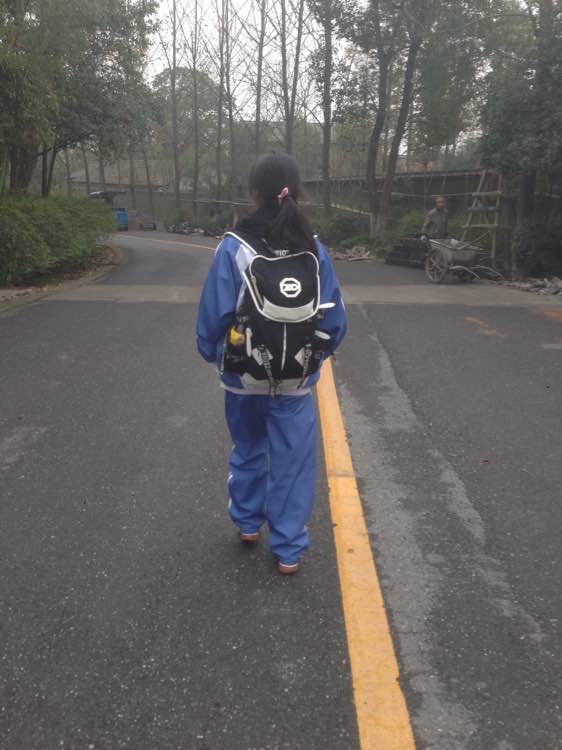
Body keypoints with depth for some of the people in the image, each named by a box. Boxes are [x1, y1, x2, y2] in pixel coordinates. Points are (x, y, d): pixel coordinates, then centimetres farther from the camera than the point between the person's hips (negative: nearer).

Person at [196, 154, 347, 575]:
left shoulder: (235, 247, -12)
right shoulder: (315, 250, -6)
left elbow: (215, 314, -11)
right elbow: (334, 320, -3)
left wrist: (213, 354, 8)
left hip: (245, 376, 0)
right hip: (297, 380, 0)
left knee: (249, 450, 22)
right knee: (293, 460, 10)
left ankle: (247, 522, 40)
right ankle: (288, 550, 18)